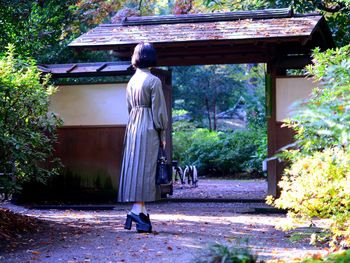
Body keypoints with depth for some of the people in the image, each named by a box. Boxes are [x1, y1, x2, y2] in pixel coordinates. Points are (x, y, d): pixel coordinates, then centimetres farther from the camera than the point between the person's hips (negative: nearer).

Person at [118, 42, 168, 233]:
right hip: (149, 128, -7)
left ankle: (141, 211, 10)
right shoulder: (153, 81, -9)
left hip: (132, 126, 7)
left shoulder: (132, 81, 11)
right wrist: (162, 135, -3)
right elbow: (158, 110, -10)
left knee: (135, 166, 7)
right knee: (145, 168, -8)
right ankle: (137, 209, -16)